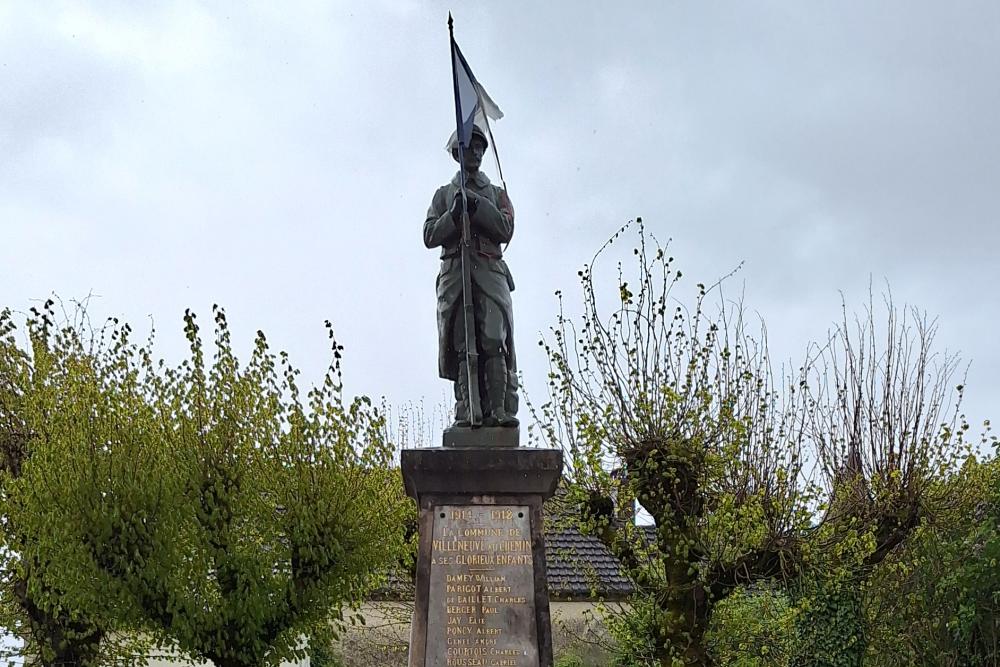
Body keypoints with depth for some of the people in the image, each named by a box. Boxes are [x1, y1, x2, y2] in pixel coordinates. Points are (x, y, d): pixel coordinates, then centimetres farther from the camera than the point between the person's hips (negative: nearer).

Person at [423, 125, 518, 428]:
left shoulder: (496, 193, 21)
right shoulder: (444, 194, 21)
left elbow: (505, 230, 3)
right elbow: (430, 236, 9)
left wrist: (475, 204, -6)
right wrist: (455, 214, -9)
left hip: (490, 271, 0)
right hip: (455, 272, 0)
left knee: (494, 342, -16)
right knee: (463, 346, -9)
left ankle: (501, 410, -22)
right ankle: (467, 412, -13)